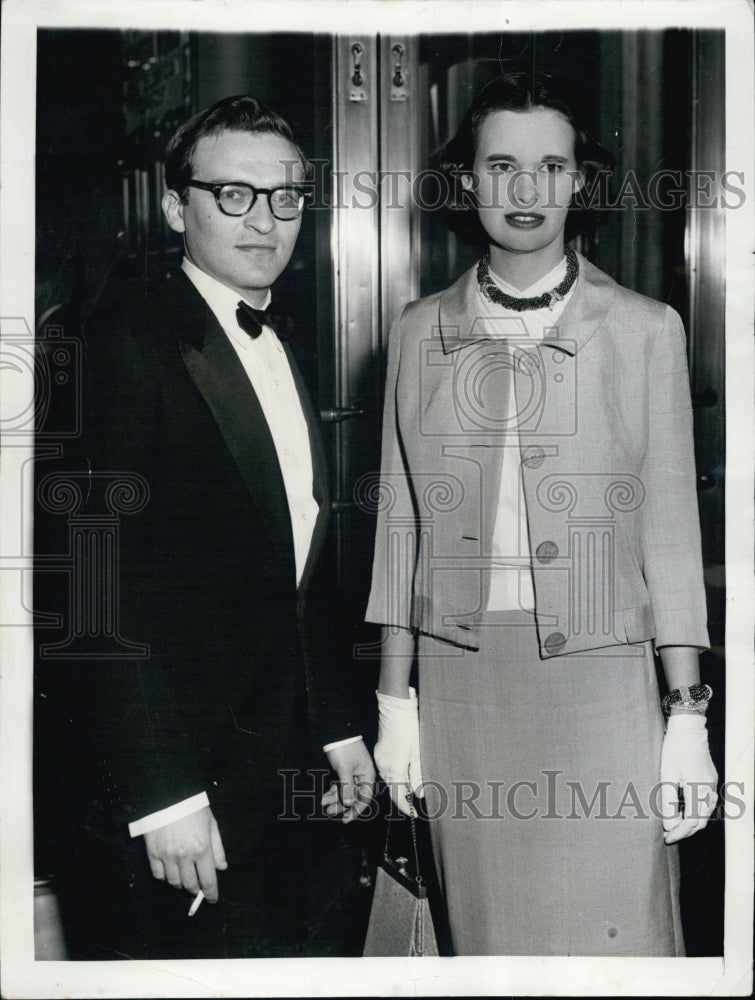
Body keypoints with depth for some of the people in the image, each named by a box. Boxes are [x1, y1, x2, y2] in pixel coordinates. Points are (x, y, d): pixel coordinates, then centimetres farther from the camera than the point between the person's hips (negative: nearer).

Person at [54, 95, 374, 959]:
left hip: (275, 773, 8)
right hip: (171, 773, -7)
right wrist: (160, 792, -21)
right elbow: (114, 590, -19)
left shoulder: (282, 348, 12)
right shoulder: (128, 348, -13)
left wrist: (337, 725, 15)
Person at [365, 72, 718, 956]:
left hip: (598, 677, -2)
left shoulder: (644, 330, 0)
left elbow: (670, 527, 0)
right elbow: (403, 518, 7)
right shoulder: (421, 330, 5)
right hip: (461, 675, 2)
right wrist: (395, 699, 6)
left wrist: (688, 718, -4)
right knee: (487, 932, 11)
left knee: (614, 933, 2)